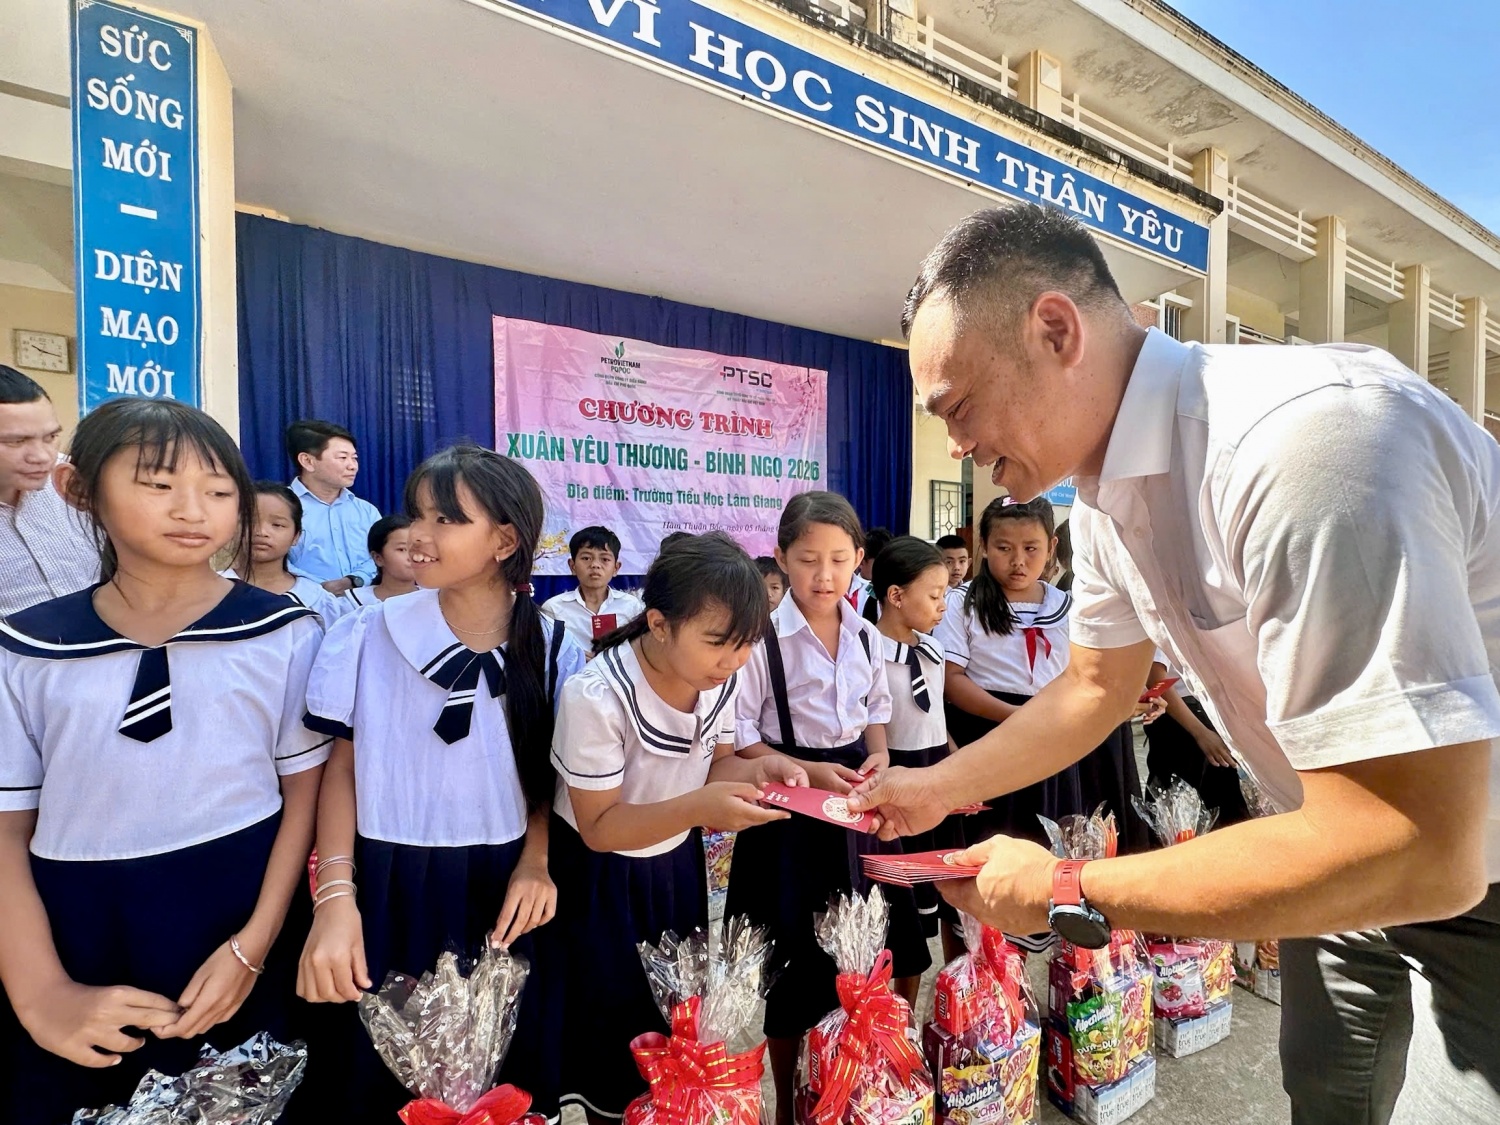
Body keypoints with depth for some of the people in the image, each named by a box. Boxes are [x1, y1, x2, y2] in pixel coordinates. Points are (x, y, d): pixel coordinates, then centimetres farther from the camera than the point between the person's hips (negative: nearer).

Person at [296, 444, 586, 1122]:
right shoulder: (369, 635, -8)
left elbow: (548, 777, 4)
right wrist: (336, 897, -10)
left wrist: (534, 863, -10)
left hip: (501, 892, 1)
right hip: (388, 892, 0)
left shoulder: (552, 652, -6)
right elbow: (342, 768, -2)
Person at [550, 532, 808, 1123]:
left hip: (678, 866, 5)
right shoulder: (596, 696, -32)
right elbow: (599, 827, -23)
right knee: (618, 1030, 12)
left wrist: (757, 768, -21)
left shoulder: (720, 679, -14)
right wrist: (698, 809, -37)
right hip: (601, 880, -5)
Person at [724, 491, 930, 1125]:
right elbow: (738, 737, -13)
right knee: (797, 961, 9)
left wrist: (878, 755, -5)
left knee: (882, 944, 14)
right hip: (792, 808, -5)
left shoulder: (865, 636, 2)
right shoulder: (763, 638, -15)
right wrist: (809, 772, -21)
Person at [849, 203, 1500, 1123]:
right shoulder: (1105, 488, -7)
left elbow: (1418, 852, -35)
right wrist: (935, 788, 4)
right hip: (1373, 849, 7)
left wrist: (1065, 893, -25)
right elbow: (1096, 688, 6)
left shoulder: (1309, 439, -36)